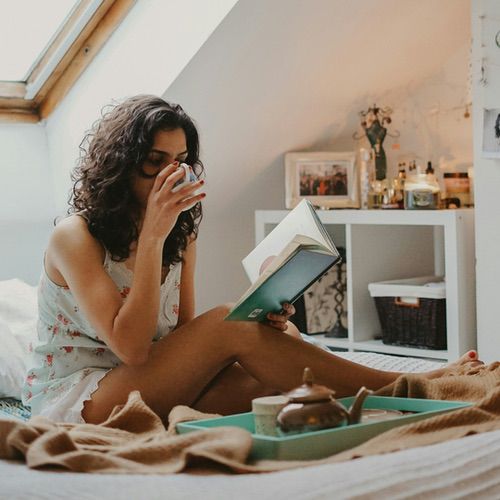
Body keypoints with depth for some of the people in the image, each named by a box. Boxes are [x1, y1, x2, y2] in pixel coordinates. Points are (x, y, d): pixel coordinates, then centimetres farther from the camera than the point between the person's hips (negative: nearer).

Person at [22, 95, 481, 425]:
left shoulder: (181, 238, 10)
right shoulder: (75, 236, -11)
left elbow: (185, 341, 5)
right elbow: (131, 347, -22)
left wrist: (257, 321, -14)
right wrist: (152, 235, -24)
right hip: (74, 399, -7)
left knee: (282, 338, -19)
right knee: (226, 324, -25)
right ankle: (396, 388, -21)